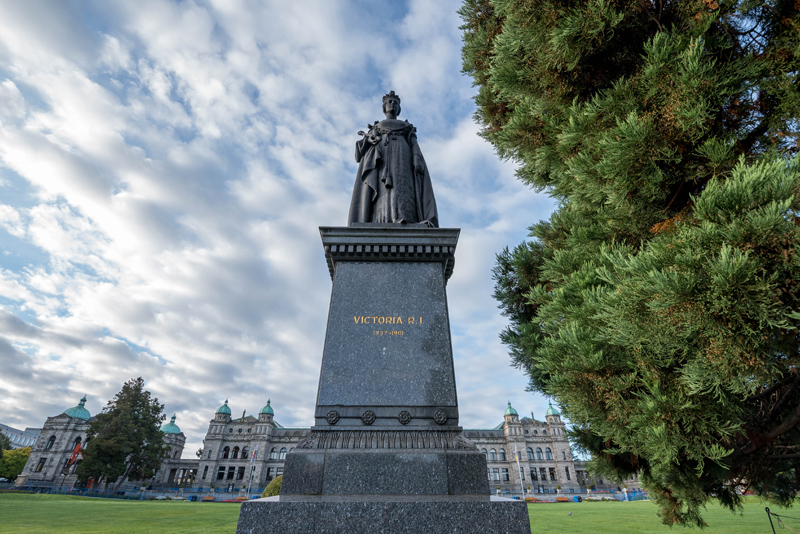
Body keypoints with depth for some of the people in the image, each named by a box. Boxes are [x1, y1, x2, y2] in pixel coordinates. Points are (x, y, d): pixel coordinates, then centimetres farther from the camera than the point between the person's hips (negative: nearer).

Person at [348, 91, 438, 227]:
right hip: (380, 158, 0)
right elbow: (363, 147, 19)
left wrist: (417, 160, -8)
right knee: (383, 191, -24)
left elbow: (414, 145, 14)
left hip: (402, 153, 0)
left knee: (402, 188, -28)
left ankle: (404, 220, -47)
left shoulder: (407, 127, 31)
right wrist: (369, 138, -6)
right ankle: (383, 224, -42)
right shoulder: (376, 127, 33)